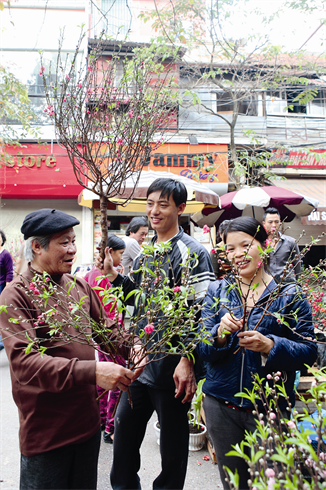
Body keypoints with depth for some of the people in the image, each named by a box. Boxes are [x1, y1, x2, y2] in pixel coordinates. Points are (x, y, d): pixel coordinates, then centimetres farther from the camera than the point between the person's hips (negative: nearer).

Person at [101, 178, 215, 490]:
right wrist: (112, 274, 3)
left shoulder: (192, 253, -13)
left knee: (173, 441, 10)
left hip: (172, 367, -7)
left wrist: (188, 362, -22)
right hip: (140, 361, 7)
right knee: (124, 431, 19)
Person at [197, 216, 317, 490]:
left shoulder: (289, 294, -3)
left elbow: (309, 351, -8)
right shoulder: (217, 291, 4)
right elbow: (202, 349, -1)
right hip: (221, 403, 2)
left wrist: (270, 345, -25)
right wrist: (220, 334, -22)